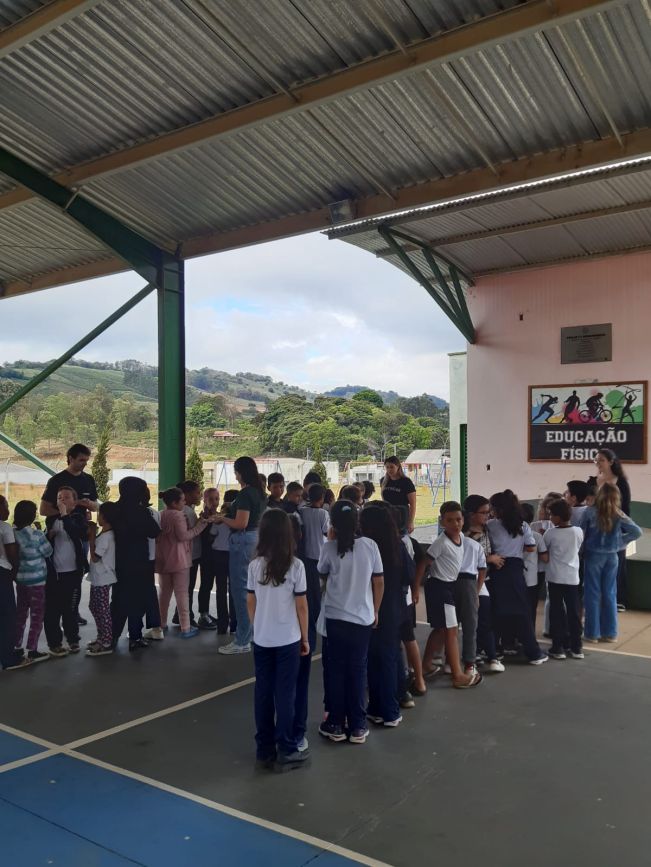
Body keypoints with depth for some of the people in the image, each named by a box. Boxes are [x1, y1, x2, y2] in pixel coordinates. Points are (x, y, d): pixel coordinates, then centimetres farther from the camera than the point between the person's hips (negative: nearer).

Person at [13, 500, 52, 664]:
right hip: (36, 580, -6)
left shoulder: (13, 533, 0)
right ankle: (32, 651, 5)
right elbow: (48, 552, -6)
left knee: (20, 613, 16)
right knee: (37, 615, 3)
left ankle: (17, 647, 23)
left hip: (20, 578, 6)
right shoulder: (35, 535, -18)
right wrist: (45, 537, 6)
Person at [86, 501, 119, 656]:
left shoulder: (105, 536, -21)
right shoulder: (107, 534, 10)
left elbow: (95, 557, -19)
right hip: (99, 578, 10)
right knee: (95, 607, 19)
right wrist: (93, 536, 7)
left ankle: (106, 644, 2)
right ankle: (102, 637, 29)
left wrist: (92, 536, -15)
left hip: (102, 579, -10)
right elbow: (98, 555, 15)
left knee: (103, 610, -4)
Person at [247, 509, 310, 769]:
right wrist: (305, 637, 3)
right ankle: (286, 749, 15)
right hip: (288, 640, -3)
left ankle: (265, 749, 21)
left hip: (261, 640, 3)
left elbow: (250, 603, 3)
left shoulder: (254, 565, -4)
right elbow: (301, 605, -8)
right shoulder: (295, 566, -13)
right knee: (285, 694, 7)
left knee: (263, 693, 12)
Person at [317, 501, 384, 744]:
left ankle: (336, 724, 18)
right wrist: (375, 611, 12)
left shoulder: (330, 548, -10)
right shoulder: (370, 546, -6)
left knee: (336, 669, 11)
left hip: (336, 617, -1)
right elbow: (379, 582, 0)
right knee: (358, 670, 10)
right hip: (363, 617, 1)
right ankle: (358, 726, 16)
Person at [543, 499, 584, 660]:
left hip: (555, 577, -3)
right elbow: (577, 549, 11)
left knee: (557, 612, 5)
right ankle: (576, 647, 14)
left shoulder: (551, 533, -13)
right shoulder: (578, 532, -4)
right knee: (573, 611, 9)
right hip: (572, 577, 3)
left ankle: (558, 647, 7)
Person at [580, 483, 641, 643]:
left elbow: (580, 533, -9)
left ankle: (592, 633, 9)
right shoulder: (619, 514, -2)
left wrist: (582, 551, 4)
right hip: (612, 557, 3)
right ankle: (610, 633, 18)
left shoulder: (590, 512, -10)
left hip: (594, 556, -3)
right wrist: (621, 542, 5)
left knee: (592, 595, 5)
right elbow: (637, 532, -2)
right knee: (610, 594, 12)